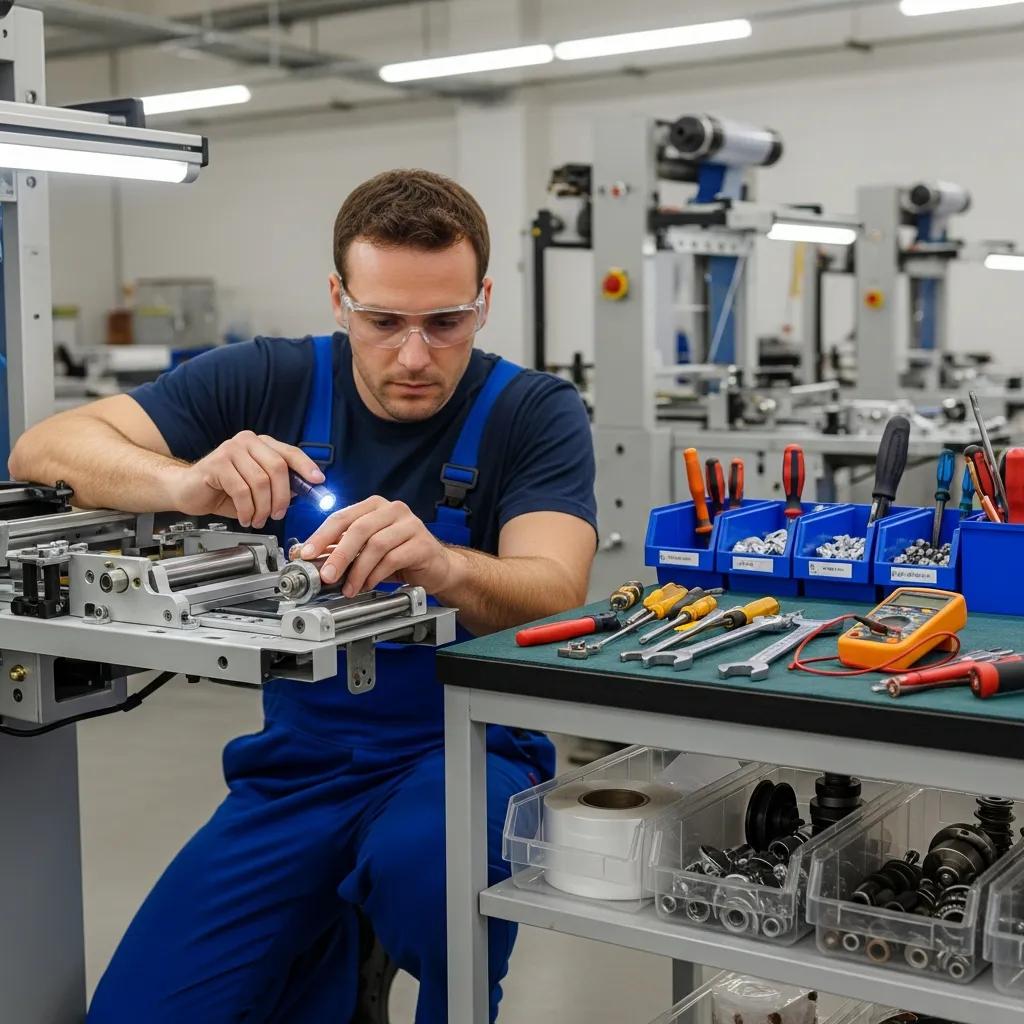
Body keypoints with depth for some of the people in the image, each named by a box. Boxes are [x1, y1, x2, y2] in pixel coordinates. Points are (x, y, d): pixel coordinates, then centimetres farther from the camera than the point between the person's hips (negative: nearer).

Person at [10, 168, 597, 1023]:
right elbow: (44, 450, -6)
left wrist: (440, 564, -44)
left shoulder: (535, 413, -6)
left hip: (466, 749, -2)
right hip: (300, 761, 3)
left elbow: (556, 596, -22)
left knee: (426, 859, -36)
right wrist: (185, 484, -28)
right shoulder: (269, 383, -1)